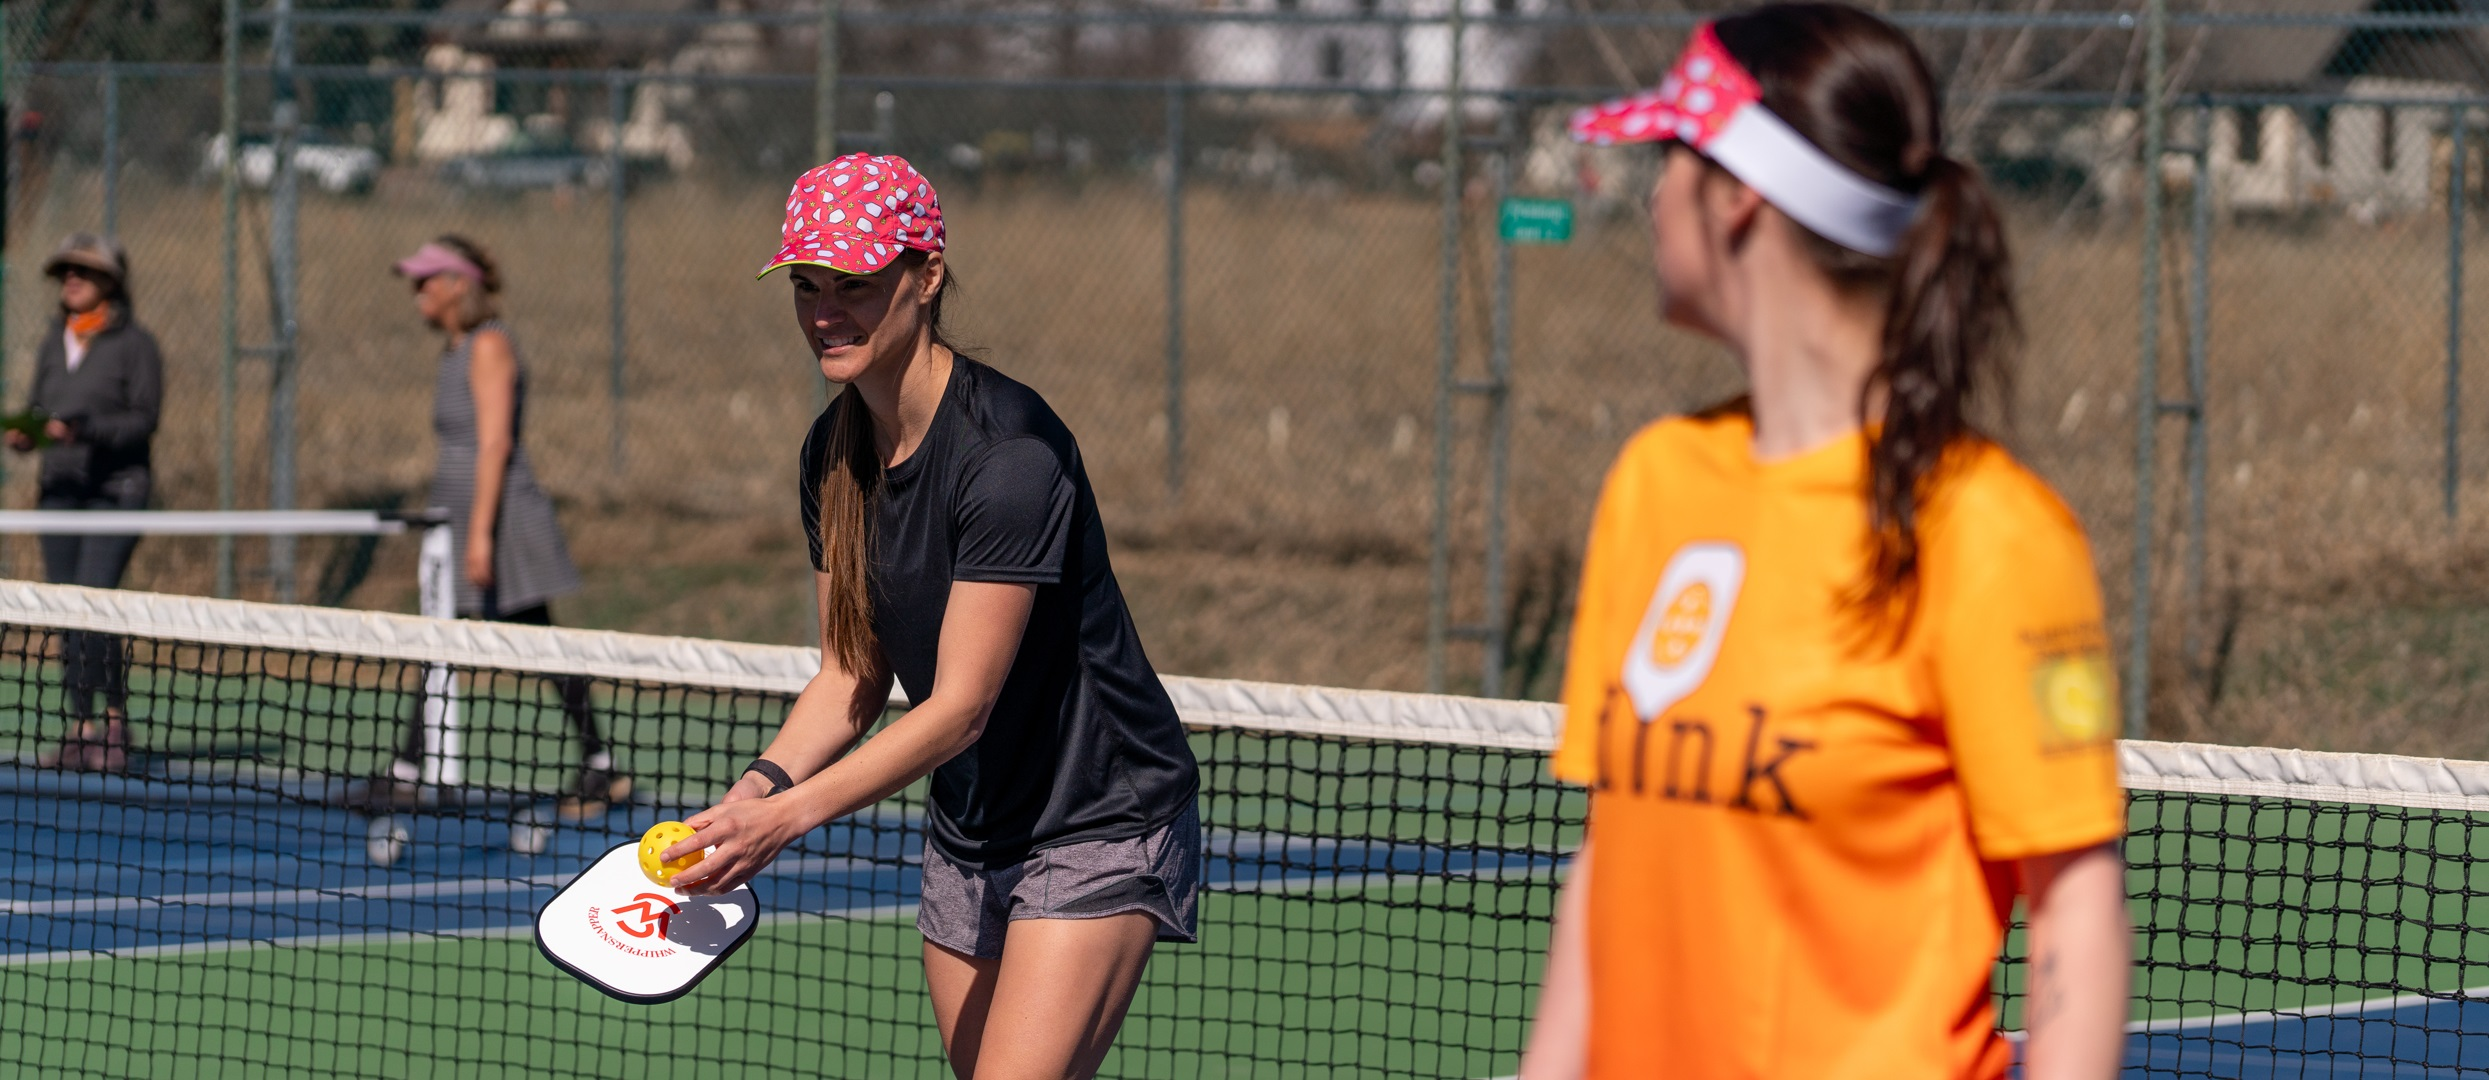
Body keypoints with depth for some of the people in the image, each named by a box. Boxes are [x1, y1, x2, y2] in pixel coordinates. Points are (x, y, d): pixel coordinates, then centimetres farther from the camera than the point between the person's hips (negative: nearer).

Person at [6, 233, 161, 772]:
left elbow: (145, 418, -9)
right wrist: (25, 432, -3)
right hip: (60, 487, 6)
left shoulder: (135, 343, -3)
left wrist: (83, 430, -21)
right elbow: (38, 406, 20)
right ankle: (80, 729, 6)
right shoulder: (53, 344, 15)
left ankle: (115, 720, -5)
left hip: (116, 489, -6)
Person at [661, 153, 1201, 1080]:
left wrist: (787, 817, -31)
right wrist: (763, 784, -13)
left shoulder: (1008, 451, -25)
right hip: (968, 832, 8)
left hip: (1099, 825, -8)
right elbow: (854, 674, 6)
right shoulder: (834, 451, 1)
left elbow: (960, 708, -26)